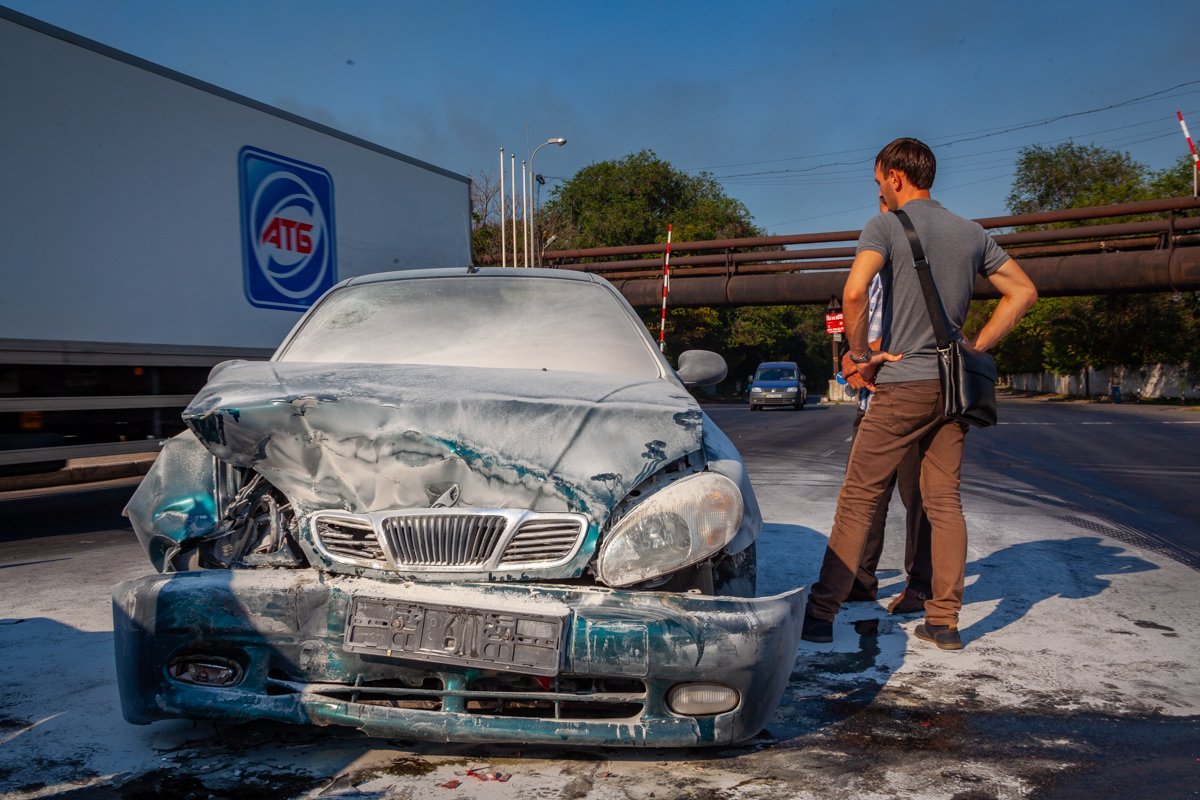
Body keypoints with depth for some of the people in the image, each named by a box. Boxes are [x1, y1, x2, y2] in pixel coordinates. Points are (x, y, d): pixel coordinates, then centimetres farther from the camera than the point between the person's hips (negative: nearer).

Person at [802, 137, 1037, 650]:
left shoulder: (886, 226, -6)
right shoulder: (971, 233, 13)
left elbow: (854, 291, -22)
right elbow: (1023, 292, 15)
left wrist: (859, 354, -10)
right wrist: (975, 348, 12)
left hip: (903, 384, -6)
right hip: (952, 383, 6)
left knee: (858, 498, -1)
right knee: (944, 502, 10)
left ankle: (821, 613, 1)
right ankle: (944, 621, 13)